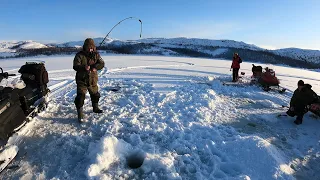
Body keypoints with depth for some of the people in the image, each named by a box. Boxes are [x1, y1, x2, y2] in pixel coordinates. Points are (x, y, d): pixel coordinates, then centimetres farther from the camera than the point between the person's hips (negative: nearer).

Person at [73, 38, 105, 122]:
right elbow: (75, 66, -17)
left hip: (93, 80, 4)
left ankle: (95, 108, 43)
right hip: (82, 80, -4)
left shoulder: (96, 54, 1)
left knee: (95, 95, 20)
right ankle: (80, 114, 3)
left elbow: (102, 63, -6)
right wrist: (84, 67, -37)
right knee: (80, 97, -8)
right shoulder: (79, 55, -9)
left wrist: (95, 67, -27)